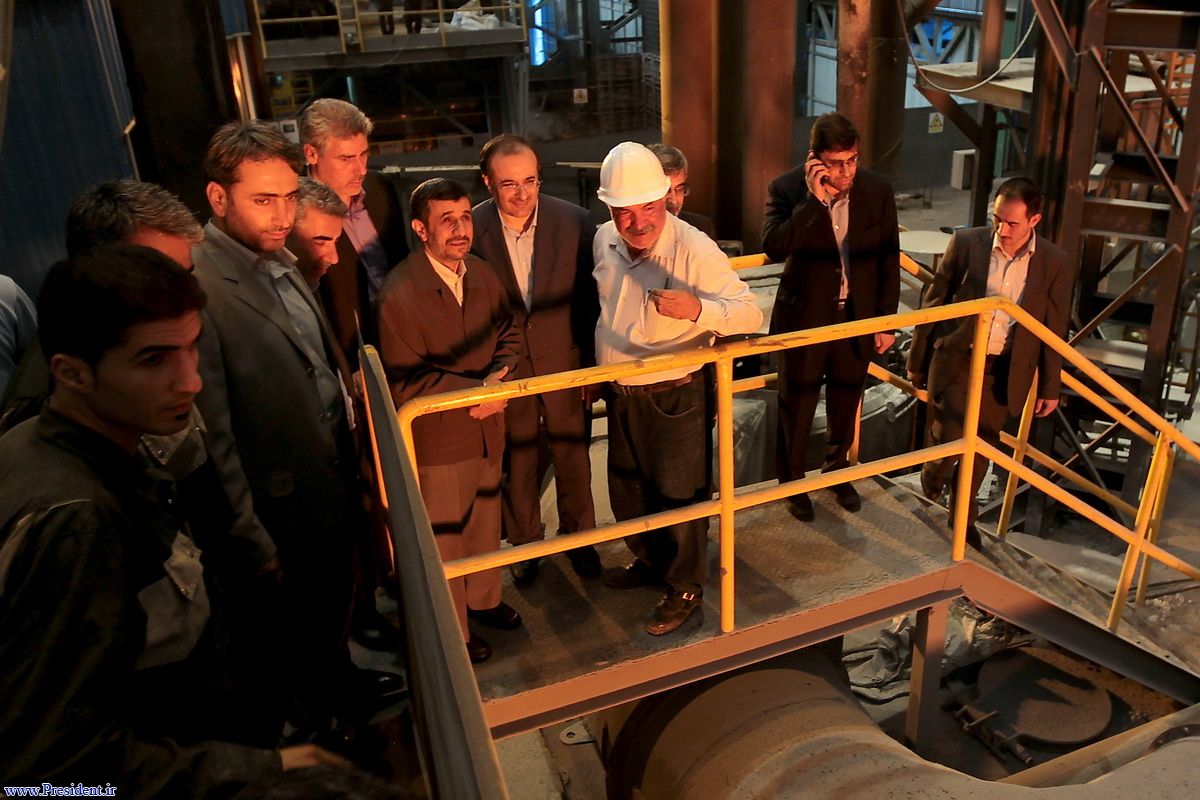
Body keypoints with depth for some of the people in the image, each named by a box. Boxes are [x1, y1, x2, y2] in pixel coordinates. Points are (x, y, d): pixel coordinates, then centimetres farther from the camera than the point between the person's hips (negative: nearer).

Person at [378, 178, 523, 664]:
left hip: (487, 427, 7)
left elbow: (508, 333, 10)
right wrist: (477, 389, -22)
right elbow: (403, 382, -23)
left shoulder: (481, 274, -1)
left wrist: (500, 377, -10)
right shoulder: (399, 295, -23)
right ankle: (451, 631, 33)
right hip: (436, 441, -6)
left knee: (486, 521, 24)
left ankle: (483, 599, 49)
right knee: (444, 538, 12)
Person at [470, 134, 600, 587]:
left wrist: (592, 364, -2)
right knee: (518, 464, 16)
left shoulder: (574, 221, -12)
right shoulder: (471, 228, -12)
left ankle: (578, 536, 40)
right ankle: (525, 543, 39)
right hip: (505, 370, 0)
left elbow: (590, 298, -4)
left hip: (564, 363, 1)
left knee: (572, 457, 17)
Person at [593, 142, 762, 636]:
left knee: (680, 497, 10)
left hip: (675, 397, -7)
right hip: (621, 394, 7)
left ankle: (685, 588, 33)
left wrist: (698, 309, -42)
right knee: (626, 490, 23)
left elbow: (749, 313, -23)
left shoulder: (694, 249, -22)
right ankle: (649, 561, 49)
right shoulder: (604, 241, -2)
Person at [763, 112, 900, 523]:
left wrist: (887, 319, 0)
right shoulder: (787, 189, -15)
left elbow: (888, 258, -1)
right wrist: (814, 200, -33)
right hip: (804, 317, -2)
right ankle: (792, 482, 35)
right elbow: (773, 246, -29)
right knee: (796, 407, 13)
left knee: (845, 403, 20)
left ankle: (837, 470, 45)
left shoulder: (878, 189, -8)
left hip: (858, 317, 3)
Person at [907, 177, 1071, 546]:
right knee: (949, 440, -7)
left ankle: (963, 517, 34)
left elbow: (1054, 329, 3)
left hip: (1005, 371, 2)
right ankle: (931, 481, 29)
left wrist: (1050, 387, 7)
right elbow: (933, 303, 0)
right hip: (957, 360, -2)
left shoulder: (1053, 262, -5)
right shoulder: (966, 242, -9)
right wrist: (917, 359, 4)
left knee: (982, 446, 13)